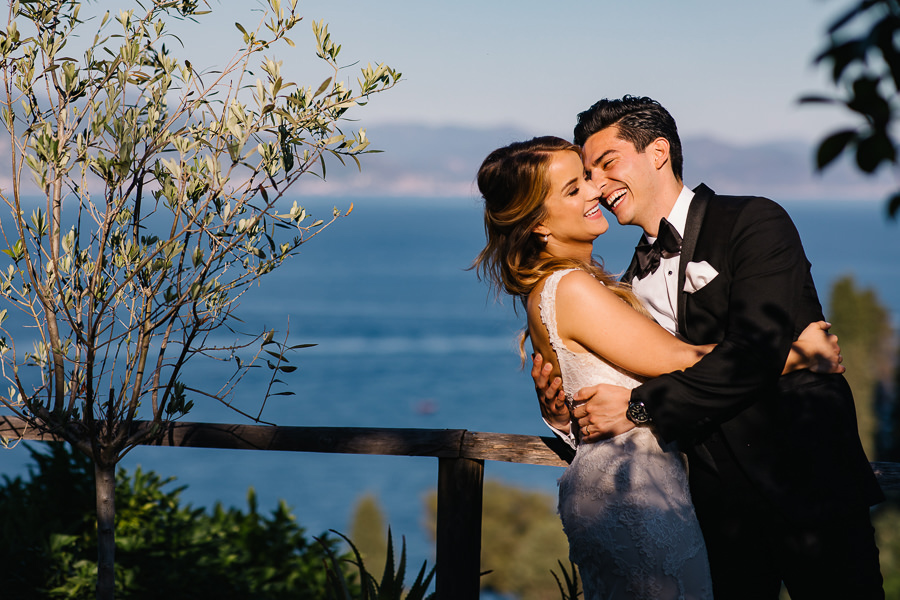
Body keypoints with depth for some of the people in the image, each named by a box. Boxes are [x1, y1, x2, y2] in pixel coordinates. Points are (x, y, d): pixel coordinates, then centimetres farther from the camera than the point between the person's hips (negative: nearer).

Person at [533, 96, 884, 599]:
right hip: (723, 505, 5)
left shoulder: (754, 223, -5)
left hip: (807, 480, -5)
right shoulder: (635, 281, 15)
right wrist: (564, 406, -8)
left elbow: (757, 349, -19)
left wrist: (639, 406, -19)